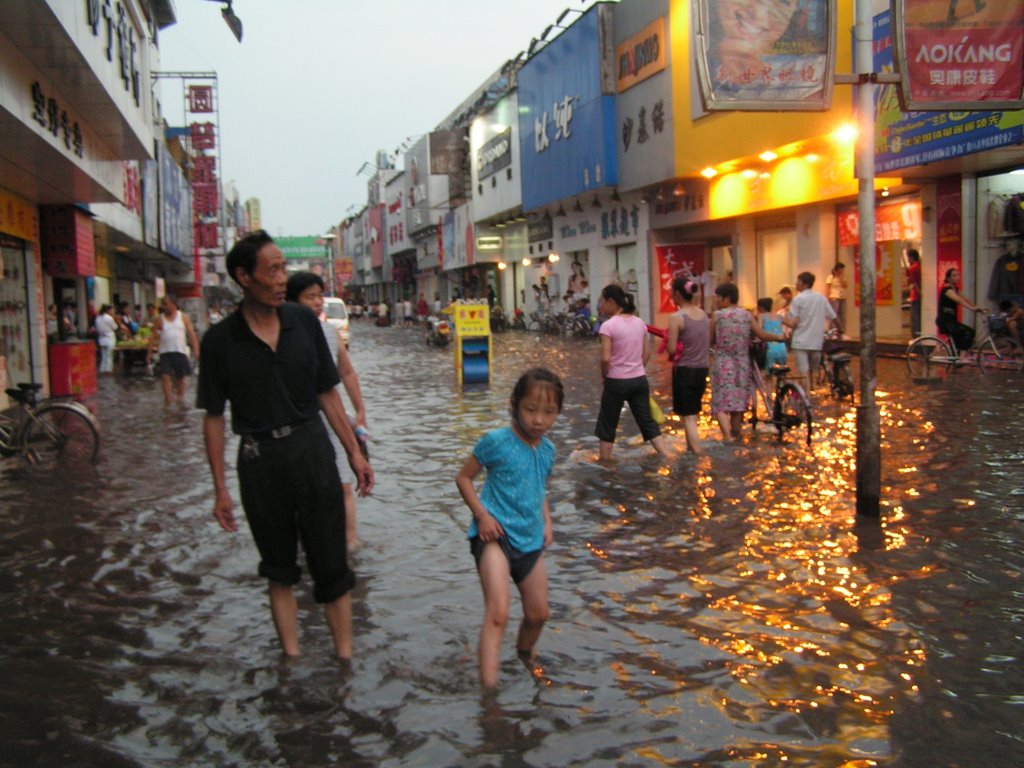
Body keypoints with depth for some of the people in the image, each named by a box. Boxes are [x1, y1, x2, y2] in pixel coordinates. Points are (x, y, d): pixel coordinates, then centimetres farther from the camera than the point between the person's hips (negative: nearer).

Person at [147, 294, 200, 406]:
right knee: (165, 376, -12)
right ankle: (168, 399, -11)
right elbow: (153, 337, 6)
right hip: (165, 352, 0)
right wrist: (149, 353, -1)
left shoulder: (183, 317, 6)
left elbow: (191, 334, 1)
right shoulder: (160, 320, 6)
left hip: (180, 352, 0)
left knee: (180, 377, 7)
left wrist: (196, 350, -9)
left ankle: (180, 398, 20)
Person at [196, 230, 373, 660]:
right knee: (279, 570, 13)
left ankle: (344, 658, 15)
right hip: (258, 459, -1)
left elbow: (327, 394, 7)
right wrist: (221, 490, -2)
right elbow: (214, 417, -1)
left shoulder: (303, 321, 0)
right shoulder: (220, 341, -6)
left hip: (311, 448, 1)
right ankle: (292, 657, 26)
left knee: (331, 566, 3)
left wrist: (354, 452, 5)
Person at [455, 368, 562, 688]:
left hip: (530, 540, 7)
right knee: (498, 614, -22)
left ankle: (524, 657, 47)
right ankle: (488, 686, -26)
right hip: (495, 534, -7)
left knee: (538, 613, 18)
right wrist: (481, 514, -16)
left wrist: (546, 522, 8)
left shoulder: (547, 450, 7)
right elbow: (463, 477, -4)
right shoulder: (496, 442, -12)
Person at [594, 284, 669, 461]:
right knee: (647, 421, 13)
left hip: (616, 382, -5)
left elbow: (605, 358, -19)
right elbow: (647, 352, 8)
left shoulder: (608, 325, -15)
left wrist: (604, 376, -2)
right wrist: (637, 370, 15)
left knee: (607, 425, 10)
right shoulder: (639, 323, 4)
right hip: (639, 380, 5)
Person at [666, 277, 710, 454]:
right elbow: (708, 342, 12)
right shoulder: (704, 315, 4)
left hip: (684, 370, -6)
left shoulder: (676, 318, -15)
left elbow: (672, 349, -15)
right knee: (693, 413, 20)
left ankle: (697, 451, -5)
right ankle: (691, 446, 29)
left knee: (687, 415, 1)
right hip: (702, 370, 6)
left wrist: (668, 340, 4)